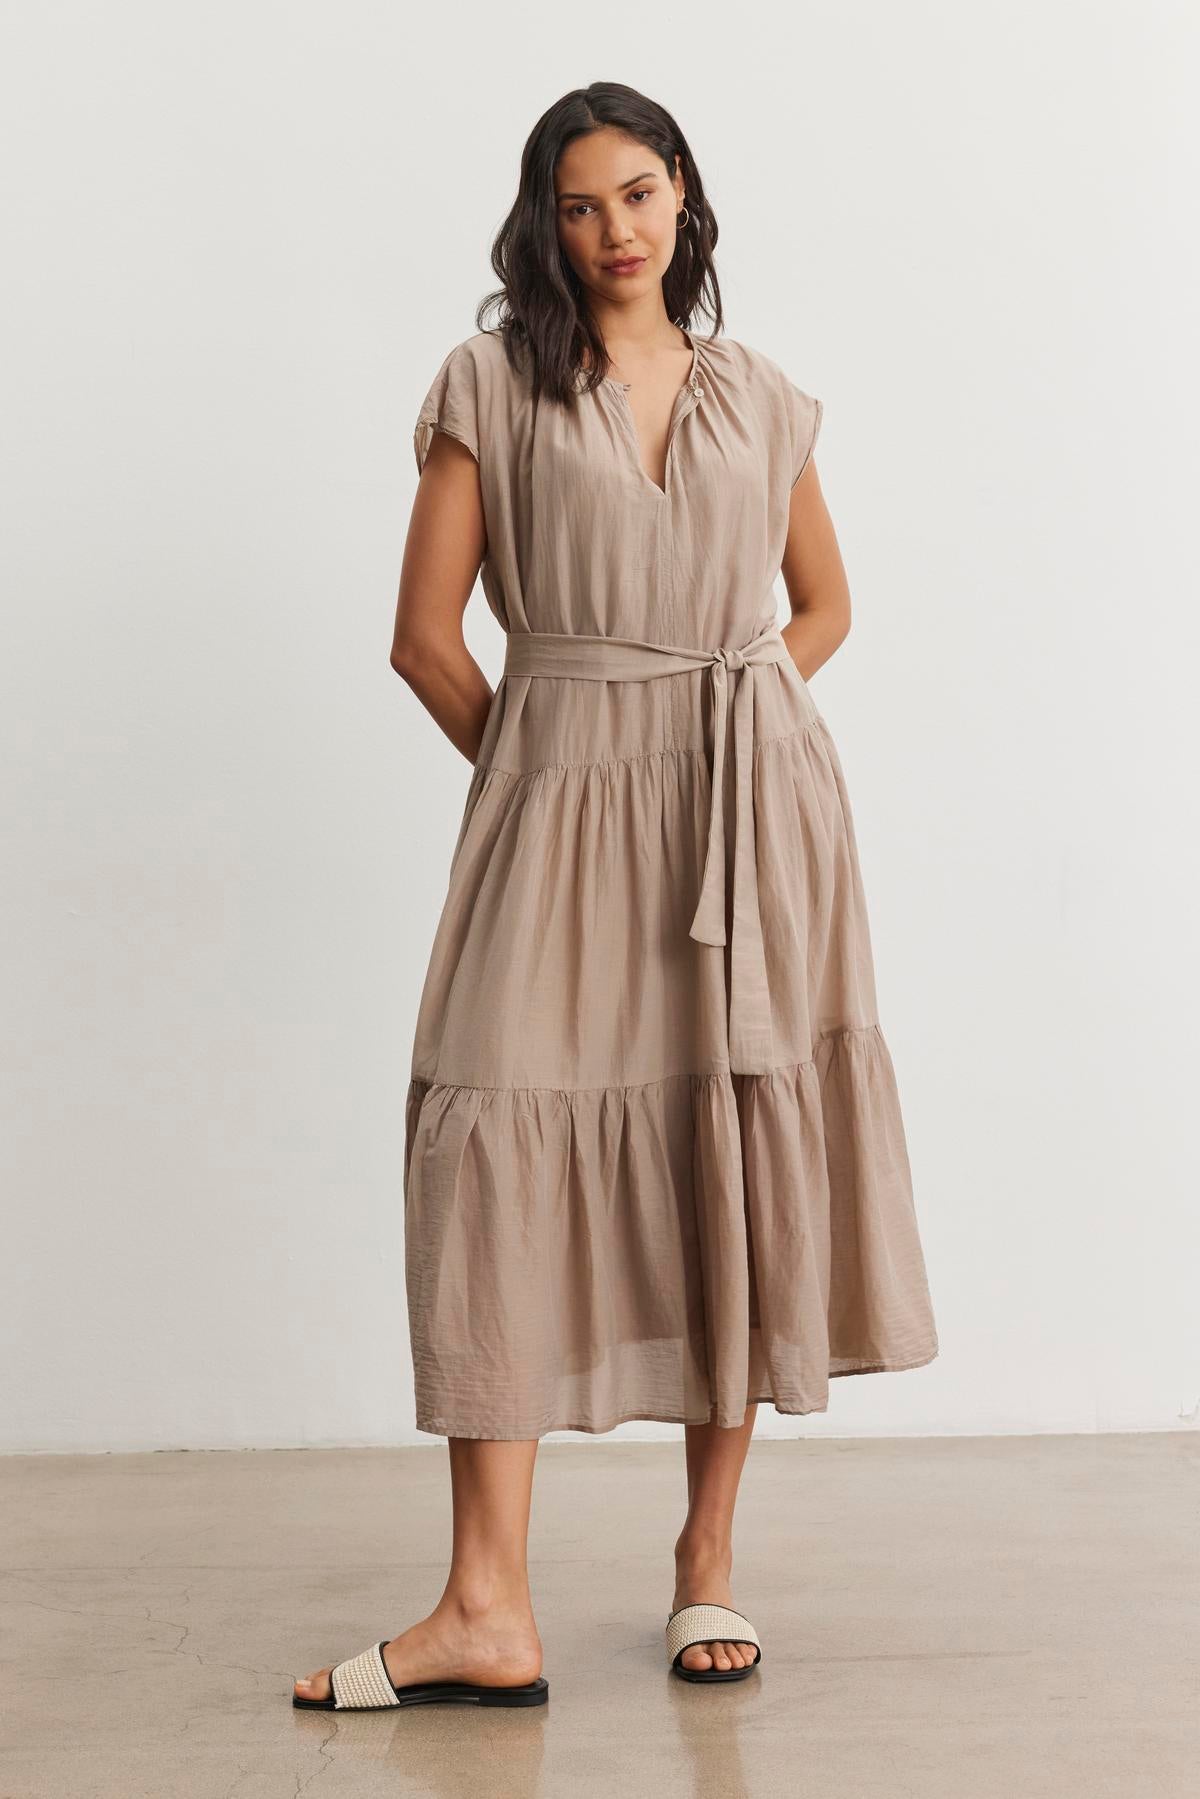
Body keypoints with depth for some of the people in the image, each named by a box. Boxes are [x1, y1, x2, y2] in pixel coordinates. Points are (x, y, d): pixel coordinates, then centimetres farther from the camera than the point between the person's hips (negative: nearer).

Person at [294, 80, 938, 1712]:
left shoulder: (759, 397, 14)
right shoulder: (492, 384, 6)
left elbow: (824, 605, 23)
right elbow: (426, 631, 2)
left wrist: (728, 724, 9)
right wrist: (543, 769, 3)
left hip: (754, 804, 2)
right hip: (557, 795, -2)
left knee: (742, 1159, 2)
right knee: (502, 1143, -12)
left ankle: (710, 1548, 16)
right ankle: (488, 1609, -10)